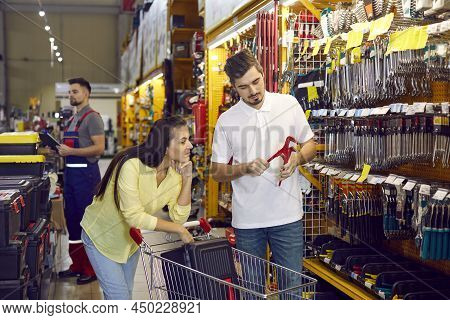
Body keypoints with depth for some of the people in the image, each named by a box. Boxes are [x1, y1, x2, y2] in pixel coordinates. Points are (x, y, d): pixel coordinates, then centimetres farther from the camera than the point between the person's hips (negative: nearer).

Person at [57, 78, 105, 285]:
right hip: (71, 172, 9)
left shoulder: (92, 117, -9)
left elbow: (99, 148, -18)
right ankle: (77, 265, 23)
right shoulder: (73, 119, 18)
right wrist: (60, 150, 5)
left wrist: (71, 151, -21)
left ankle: (92, 269, 5)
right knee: (72, 219, 12)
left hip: (86, 173, -9)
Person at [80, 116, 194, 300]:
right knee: (119, 297, -8)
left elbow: (179, 217, -15)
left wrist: (187, 179, -24)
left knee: (126, 293, 16)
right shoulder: (132, 165, -32)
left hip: (131, 239, 6)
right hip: (101, 235, -6)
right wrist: (178, 229, -27)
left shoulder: (175, 172, -13)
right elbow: (135, 216, -33)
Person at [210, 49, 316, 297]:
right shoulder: (226, 121, 0)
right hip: (246, 219, 0)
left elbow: (310, 145, 10)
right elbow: (217, 172, 3)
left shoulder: (289, 104, 2)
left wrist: (297, 158, -13)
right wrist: (246, 168, -17)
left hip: (287, 215, 0)